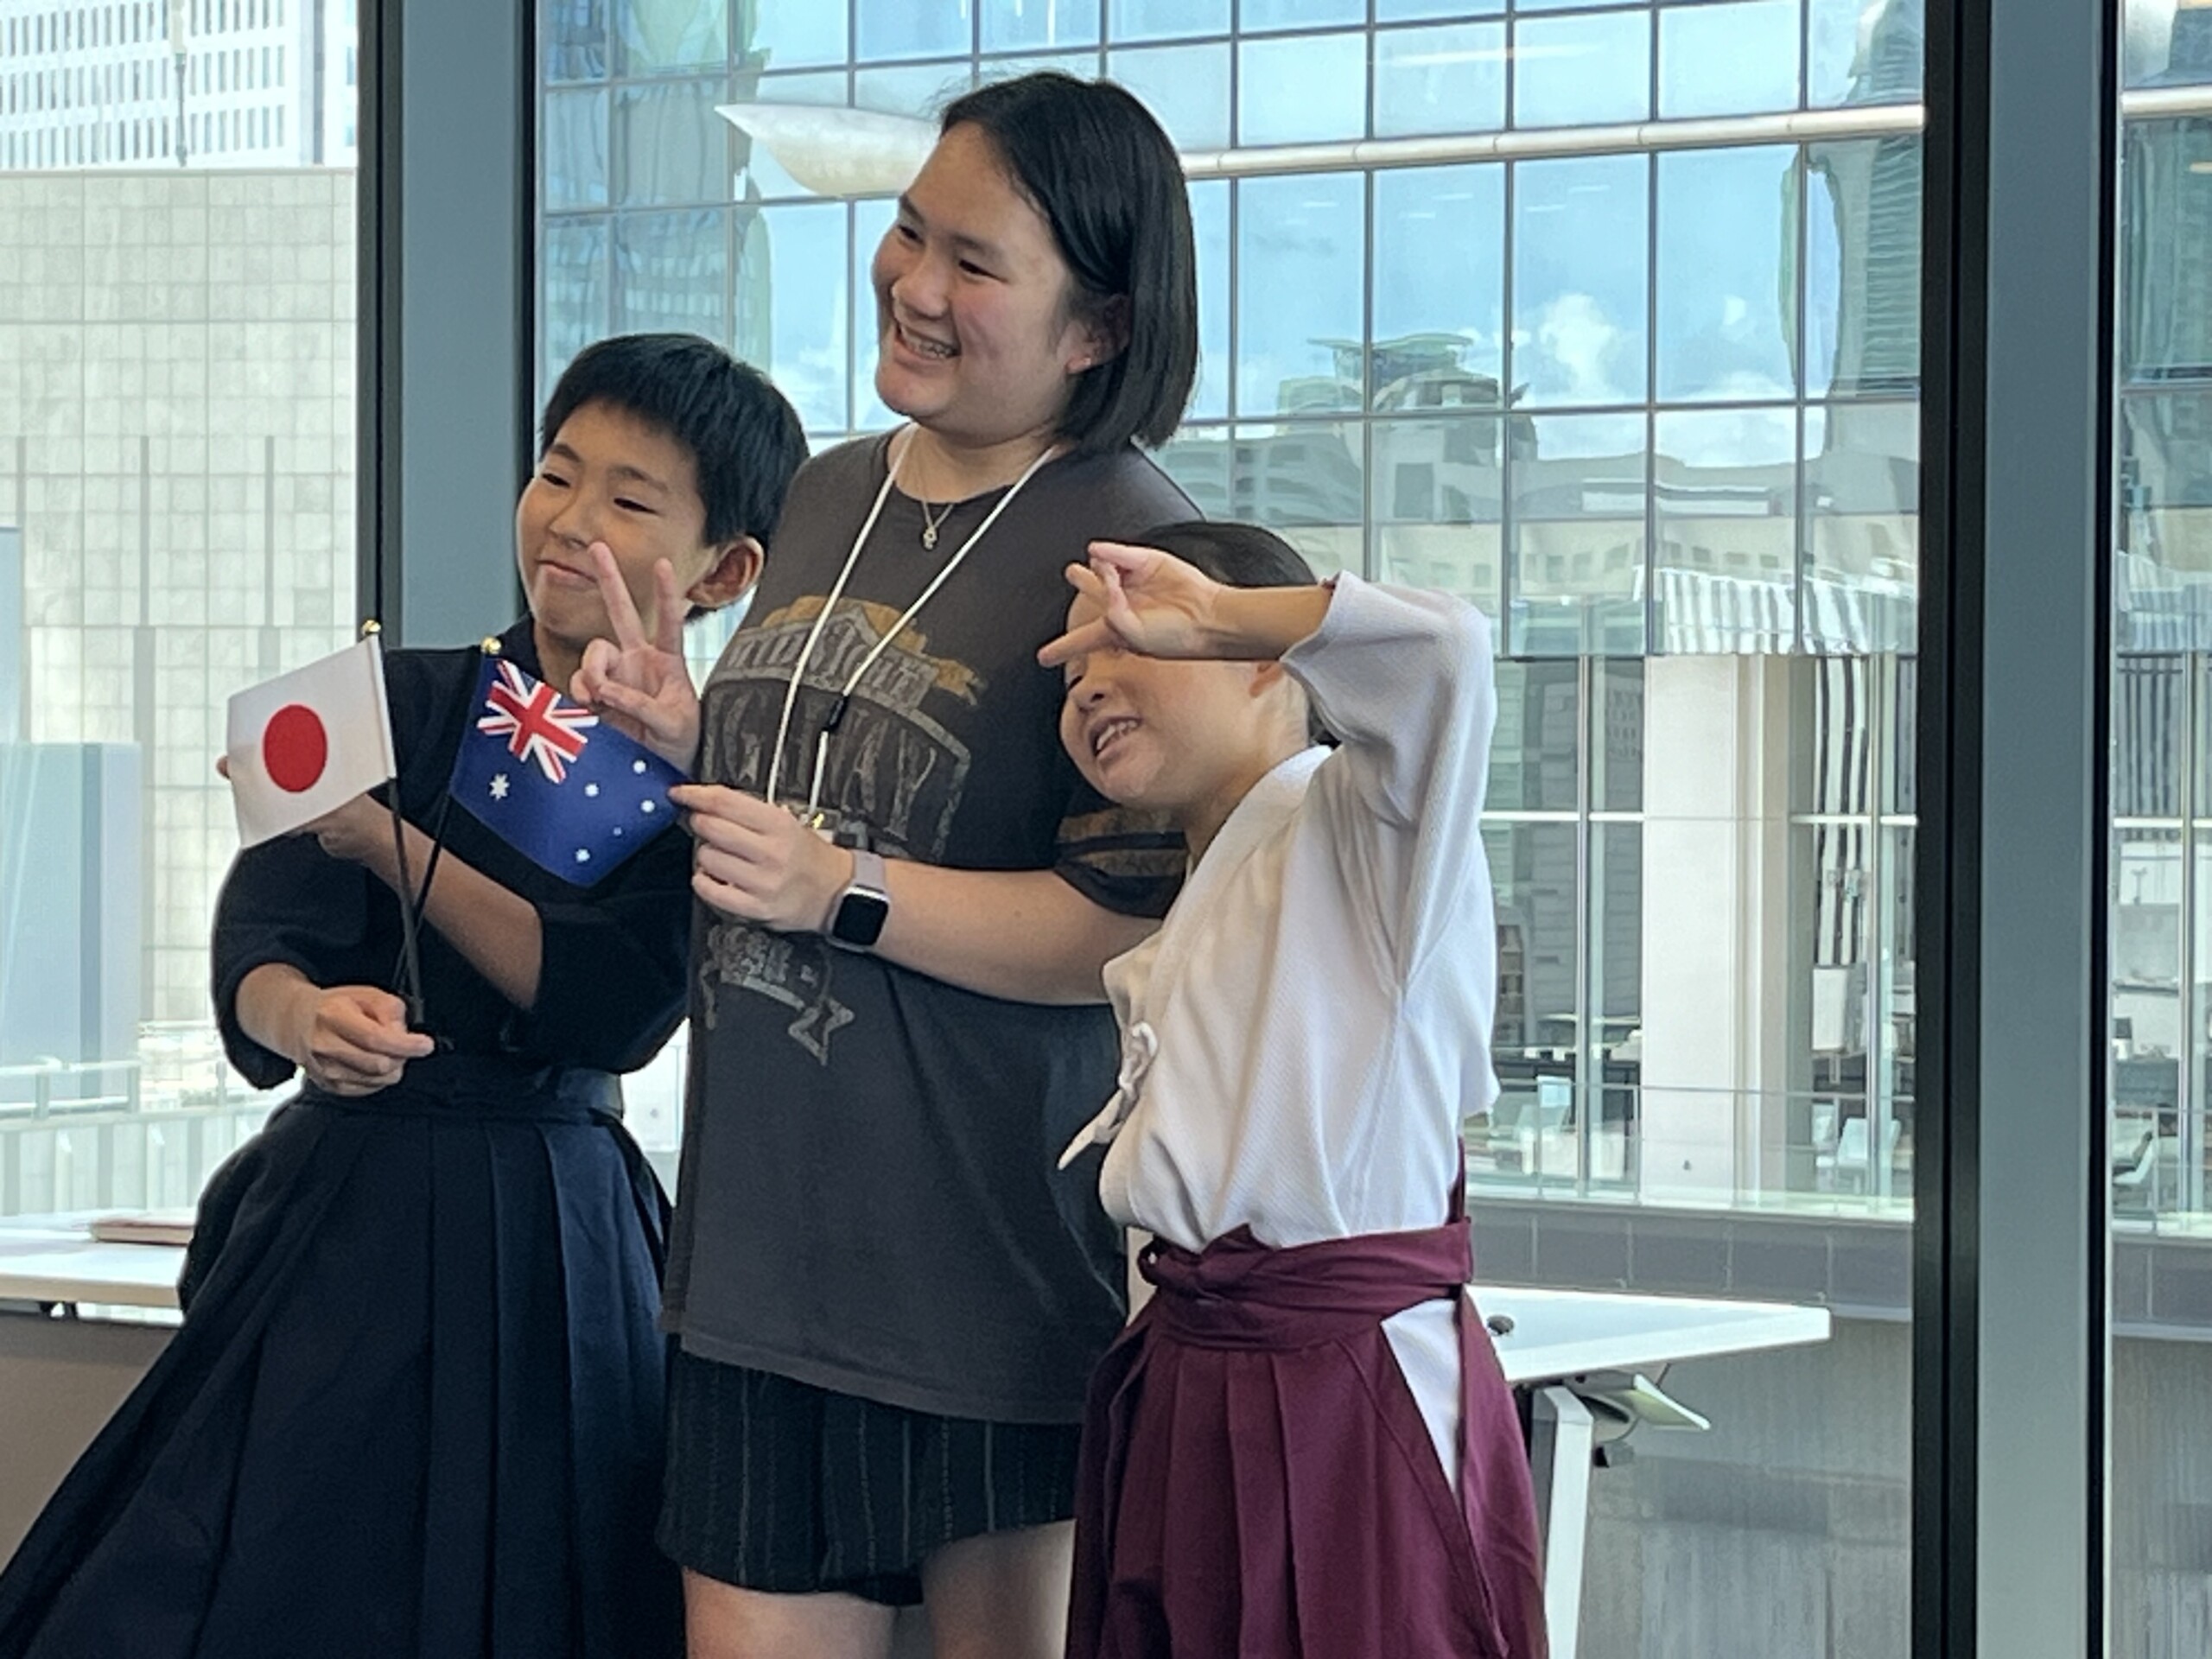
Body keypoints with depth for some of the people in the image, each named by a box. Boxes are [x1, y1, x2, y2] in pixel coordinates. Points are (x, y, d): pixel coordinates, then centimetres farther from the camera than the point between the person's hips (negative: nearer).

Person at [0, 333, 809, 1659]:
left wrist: (389, 840, -18)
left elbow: (610, 1011, -14)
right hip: (344, 1214, 1)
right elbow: (258, 948, -8)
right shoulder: (405, 702, 3)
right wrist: (304, 1017, -32)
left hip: (550, 1242, -1)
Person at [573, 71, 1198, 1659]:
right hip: (762, 1252, 7)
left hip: (998, 1274, -7)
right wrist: (692, 739, 7)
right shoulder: (829, 495, 13)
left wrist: (846, 892, -23)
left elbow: (1141, 929, -19)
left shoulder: (1126, 546, -12)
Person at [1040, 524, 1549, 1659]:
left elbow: (1441, 651, -28)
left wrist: (1211, 616, -20)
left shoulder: (1356, 824, -8)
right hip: (1185, 1391, 8)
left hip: (1350, 1394, -8)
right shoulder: (1163, 946, 20)